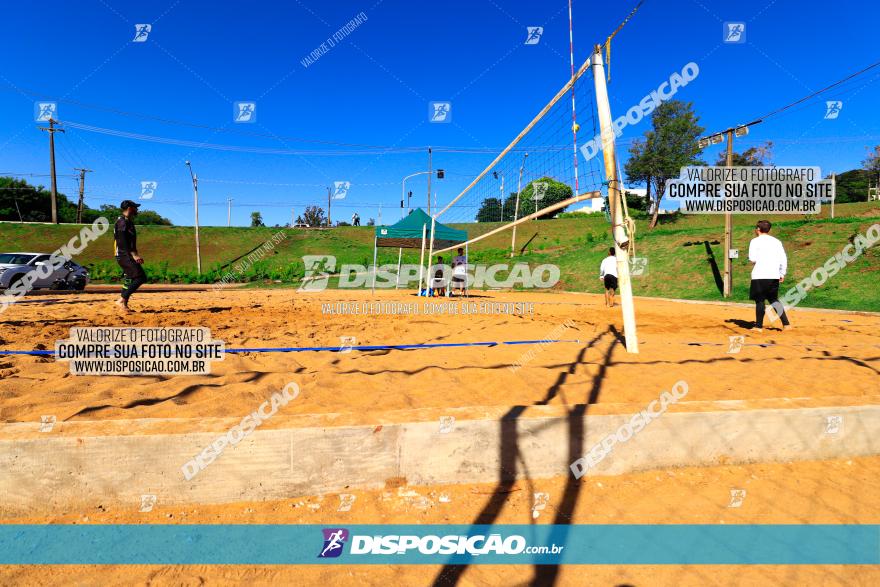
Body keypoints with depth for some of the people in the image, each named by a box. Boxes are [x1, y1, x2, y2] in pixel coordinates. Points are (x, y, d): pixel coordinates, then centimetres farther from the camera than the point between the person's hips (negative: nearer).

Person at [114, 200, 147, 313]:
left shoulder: (129, 222, 21)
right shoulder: (122, 222, -10)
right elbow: (123, 242, -20)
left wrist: (135, 255, 21)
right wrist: (133, 254, -27)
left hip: (127, 256, 10)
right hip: (124, 256, -10)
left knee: (129, 280, 11)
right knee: (140, 277, -18)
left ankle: (124, 304, 14)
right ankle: (122, 300, -20)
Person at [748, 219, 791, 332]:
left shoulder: (755, 241, -3)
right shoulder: (776, 241, 12)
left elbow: (752, 259, -12)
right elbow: (784, 259, 10)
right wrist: (782, 273, 16)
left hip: (760, 276, -5)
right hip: (774, 275, 5)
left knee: (759, 300, 2)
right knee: (773, 299, 16)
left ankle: (759, 326, 6)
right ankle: (786, 323, 10)